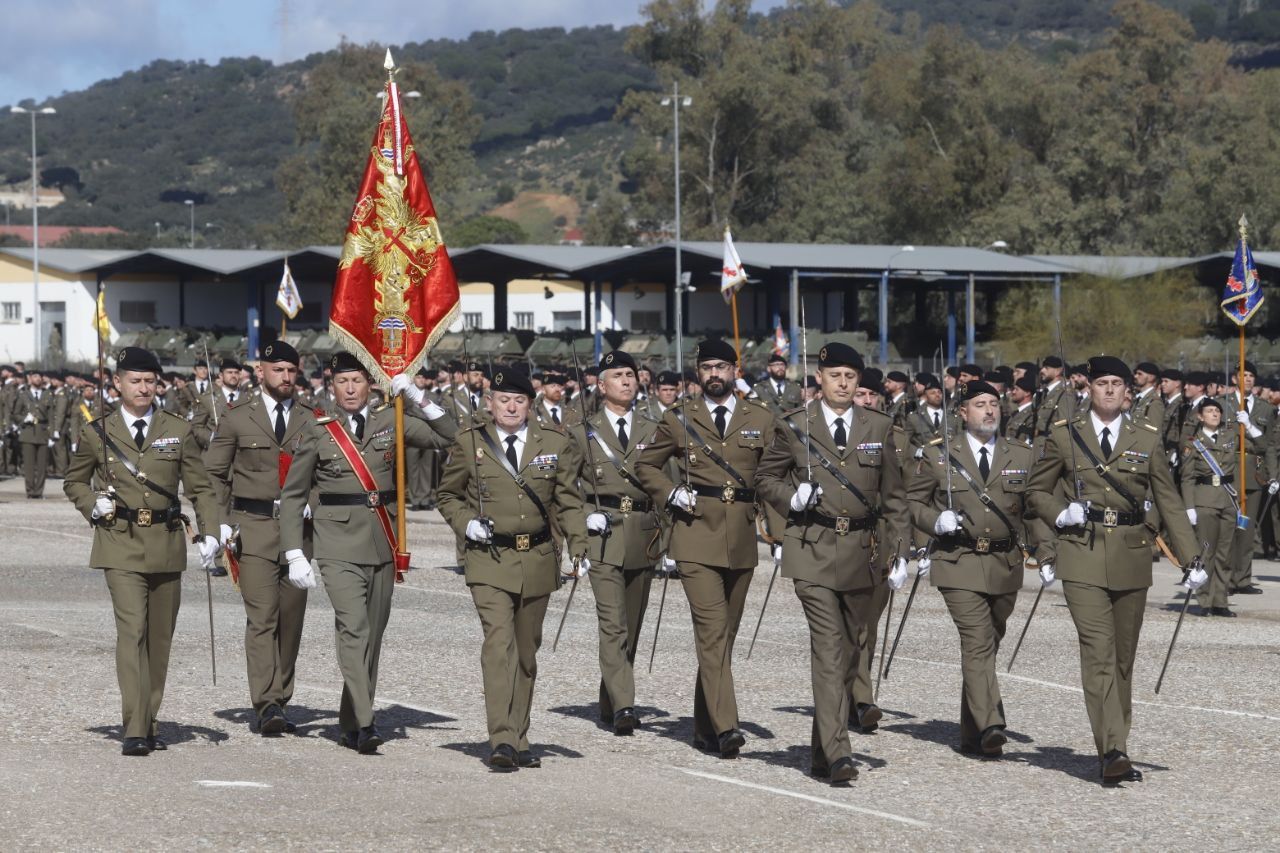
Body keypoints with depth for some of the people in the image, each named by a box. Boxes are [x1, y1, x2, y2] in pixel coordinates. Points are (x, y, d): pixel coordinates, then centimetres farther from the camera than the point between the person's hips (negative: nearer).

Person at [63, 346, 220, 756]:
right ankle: (134, 731, -20)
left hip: (166, 544, 3)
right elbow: (74, 482, 17)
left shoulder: (178, 430, 6)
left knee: (160, 637, 8)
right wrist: (93, 505, -3)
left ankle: (150, 722, 21)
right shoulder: (97, 433, 3)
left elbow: (200, 488, 8)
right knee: (132, 630, -15)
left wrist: (208, 533, -5)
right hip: (120, 543, -3)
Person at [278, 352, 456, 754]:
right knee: (353, 629, -17)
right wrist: (295, 555, -3)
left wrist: (418, 398, -5)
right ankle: (363, 725, -23)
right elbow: (292, 495, 4)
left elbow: (449, 438, 3)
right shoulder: (317, 431, 2)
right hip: (339, 548, -3)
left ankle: (351, 722, 20)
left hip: (383, 546, 3)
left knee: (372, 635, 8)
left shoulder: (390, 422, 7)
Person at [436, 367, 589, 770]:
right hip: (488, 559, -3)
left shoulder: (556, 443, 5)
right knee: (499, 642, -18)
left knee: (526, 651, 10)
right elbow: (448, 495, 13)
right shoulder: (469, 443, 1)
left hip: (537, 559, 3)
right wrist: (467, 523, -6)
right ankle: (502, 741, -23)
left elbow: (568, 502, 7)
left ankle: (518, 741, 20)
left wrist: (578, 548, -5)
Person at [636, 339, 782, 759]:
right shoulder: (679, 419, 7)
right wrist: (672, 495, 1)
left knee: (725, 633, 9)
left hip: (742, 538, 3)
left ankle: (705, 727, 19)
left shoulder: (761, 420, 9)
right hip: (696, 537, -3)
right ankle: (725, 727, -22)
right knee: (712, 629, -15)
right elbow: (646, 465, 16)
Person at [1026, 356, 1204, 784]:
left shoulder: (1146, 439, 8)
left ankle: (1116, 747, 20)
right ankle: (1112, 753, -20)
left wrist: (1192, 558, -1)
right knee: (1098, 652, -14)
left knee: (1124, 656, 8)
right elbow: (1036, 490, 12)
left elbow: (1169, 502, 6)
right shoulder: (1064, 435, 4)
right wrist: (1060, 515, -8)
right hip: (1083, 559, -3)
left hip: (1131, 559, 3)